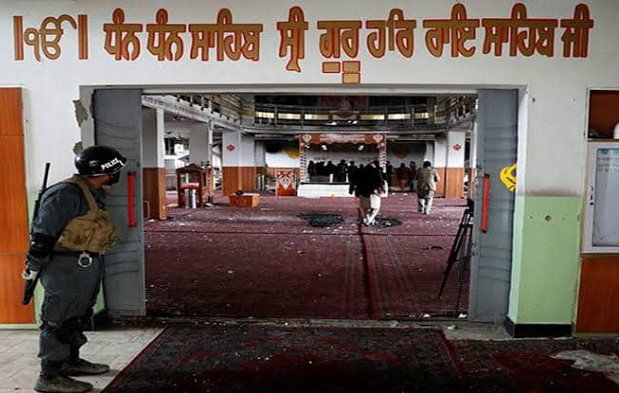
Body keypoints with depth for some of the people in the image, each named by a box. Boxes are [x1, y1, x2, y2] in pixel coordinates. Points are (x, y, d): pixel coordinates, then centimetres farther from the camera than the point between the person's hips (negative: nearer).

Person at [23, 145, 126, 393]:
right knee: (59, 320, -2)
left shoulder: (93, 192, 12)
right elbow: (43, 232, -19)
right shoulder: (67, 193, -20)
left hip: (87, 267, 10)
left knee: (78, 317, 19)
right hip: (67, 269, -10)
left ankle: (71, 362, 34)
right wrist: (33, 267, -14)